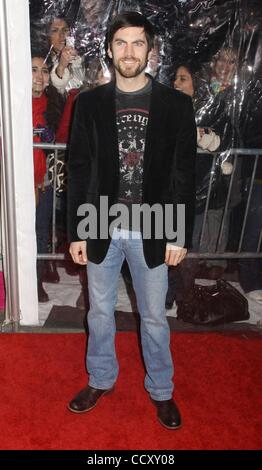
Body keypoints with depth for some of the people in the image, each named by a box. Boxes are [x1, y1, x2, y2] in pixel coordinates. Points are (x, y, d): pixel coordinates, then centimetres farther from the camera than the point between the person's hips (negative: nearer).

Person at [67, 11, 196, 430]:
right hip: (102, 229, 2)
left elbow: (184, 175, -3)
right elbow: (78, 171, 1)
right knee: (100, 312, 17)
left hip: (152, 232, -1)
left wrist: (179, 236, -5)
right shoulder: (89, 103, 0)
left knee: (154, 317, 13)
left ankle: (161, 390, 35)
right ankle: (101, 379, 40)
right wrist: (76, 232, -1)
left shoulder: (176, 105, -3)